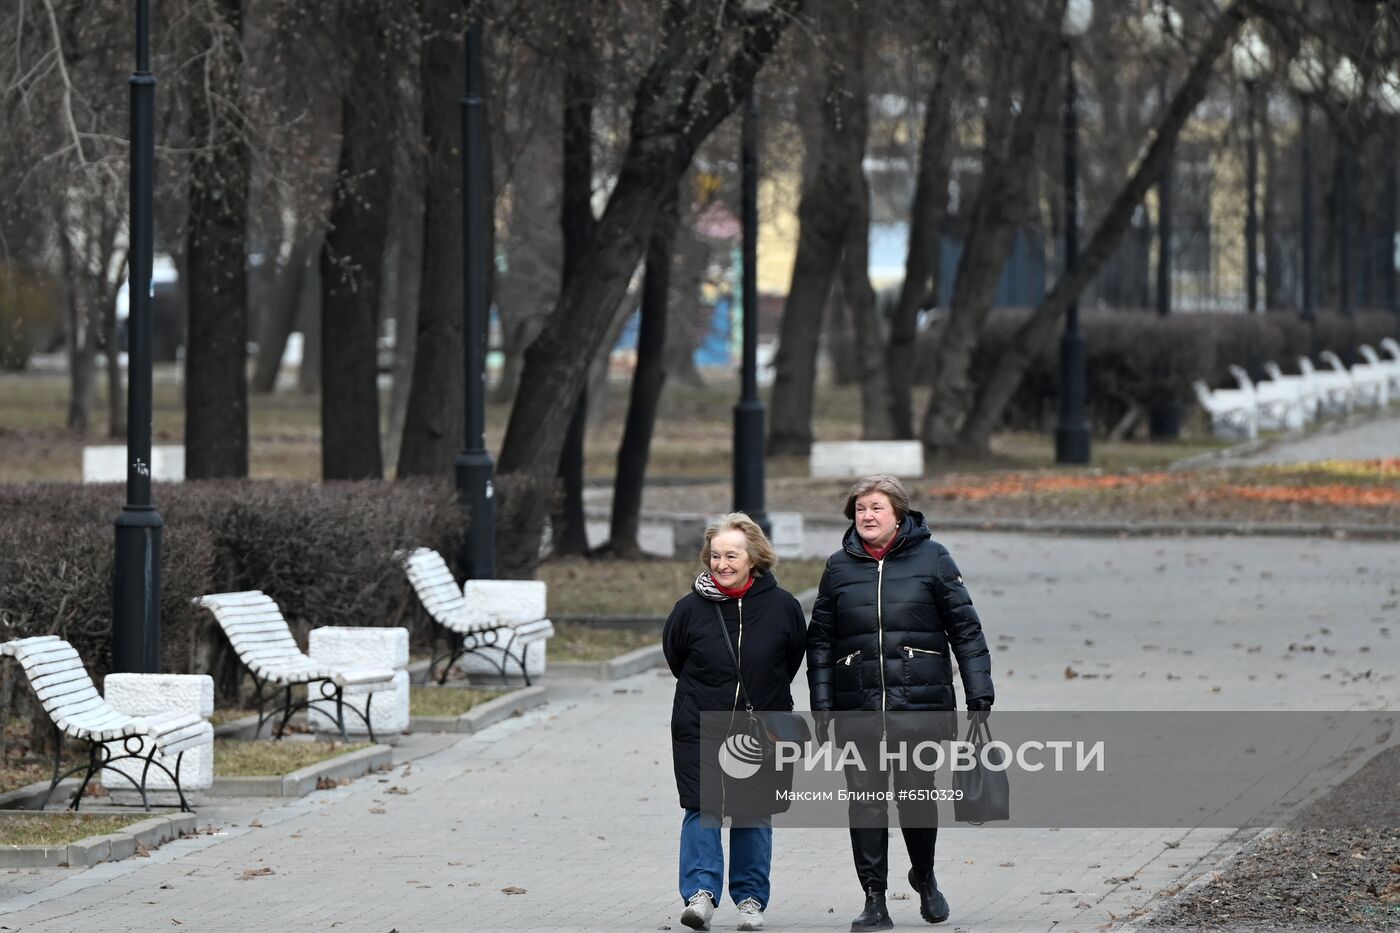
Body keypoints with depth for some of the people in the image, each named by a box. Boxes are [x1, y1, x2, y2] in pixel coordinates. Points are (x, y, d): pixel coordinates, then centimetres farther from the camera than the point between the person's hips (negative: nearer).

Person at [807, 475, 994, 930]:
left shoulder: (931, 558, 3)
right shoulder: (839, 566, 10)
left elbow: (965, 628, 5)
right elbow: (820, 640, 12)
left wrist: (979, 694, 0)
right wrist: (820, 705, 5)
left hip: (921, 702, -2)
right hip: (857, 704, 2)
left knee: (916, 792, -5)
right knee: (865, 800, -1)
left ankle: (924, 876, 22)